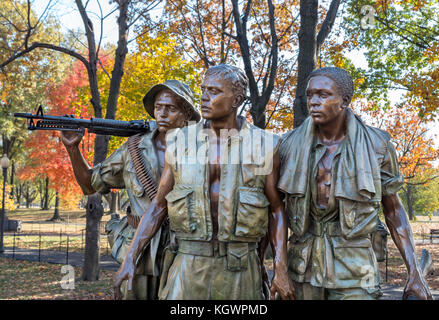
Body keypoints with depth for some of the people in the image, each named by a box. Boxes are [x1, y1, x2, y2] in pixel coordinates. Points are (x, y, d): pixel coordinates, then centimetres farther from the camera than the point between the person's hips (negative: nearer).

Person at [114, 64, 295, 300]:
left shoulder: (263, 144, 0)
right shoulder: (181, 142, 4)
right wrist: (130, 259, 0)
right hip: (189, 264, 1)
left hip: (240, 269, -1)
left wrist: (281, 270, -5)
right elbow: (158, 206, 8)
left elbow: (276, 210, 4)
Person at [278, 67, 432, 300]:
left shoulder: (376, 146, -3)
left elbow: (394, 210, 4)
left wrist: (414, 273, -2)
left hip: (352, 267, -2)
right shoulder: (292, 145, 1)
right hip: (303, 264, 2)